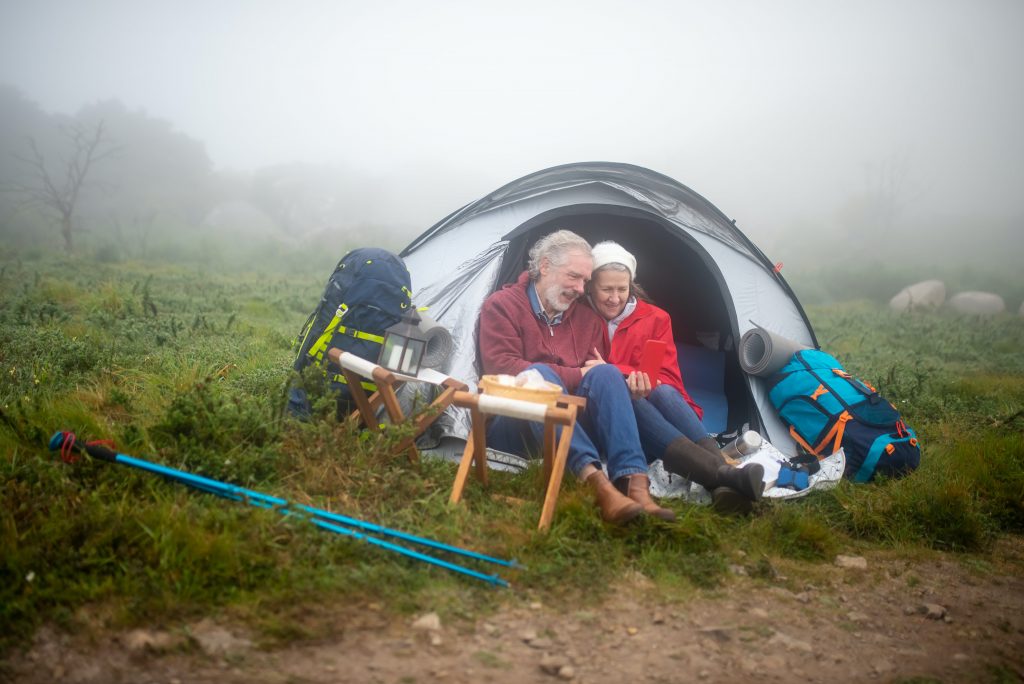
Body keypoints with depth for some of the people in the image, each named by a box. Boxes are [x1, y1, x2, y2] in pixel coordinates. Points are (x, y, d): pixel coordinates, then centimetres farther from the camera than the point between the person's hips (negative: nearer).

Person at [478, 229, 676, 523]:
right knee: (538, 374, -34)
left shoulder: (587, 318, 14)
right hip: (512, 424, -4)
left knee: (606, 374, -23)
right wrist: (576, 376, -15)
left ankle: (634, 483, -41)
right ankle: (594, 479, -52)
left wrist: (597, 376, -13)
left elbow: (597, 370, 15)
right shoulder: (501, 305, -1)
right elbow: (501, 367, -15)